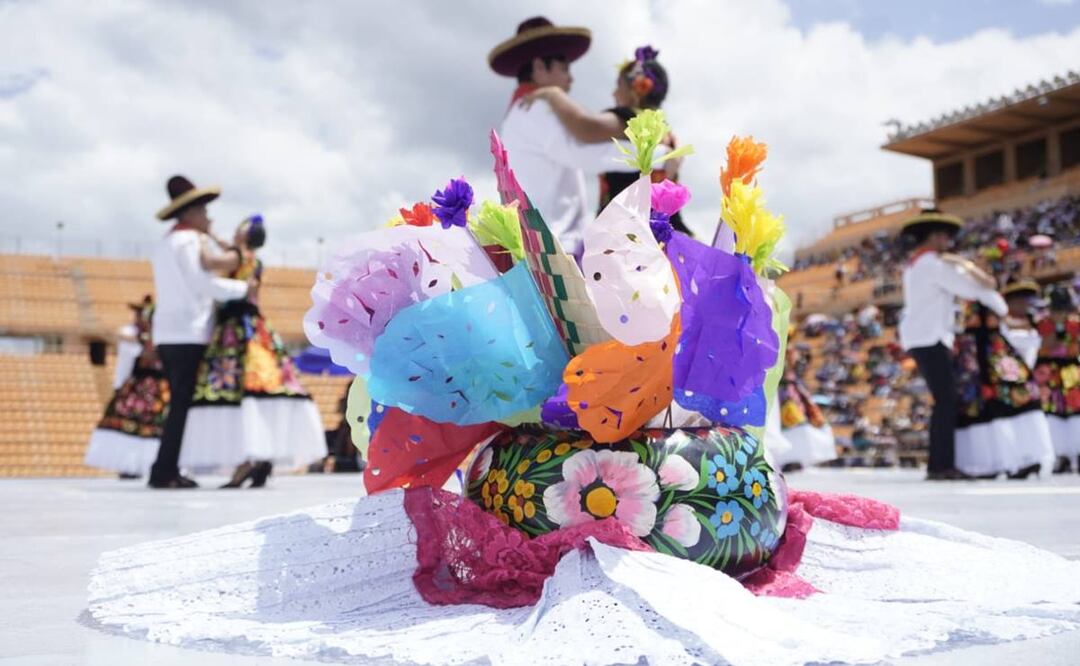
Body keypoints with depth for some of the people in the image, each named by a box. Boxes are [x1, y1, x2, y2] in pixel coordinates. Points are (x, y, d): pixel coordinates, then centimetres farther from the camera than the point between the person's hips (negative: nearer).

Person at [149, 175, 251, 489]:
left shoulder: (164, 243, 22)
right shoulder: (189, 240, -7)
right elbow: (205, 284, -14)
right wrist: (245, 287, -6)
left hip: (166, 333, 9)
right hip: (188, 334, -9)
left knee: (179, 404, 10)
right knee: (183, 404, -9)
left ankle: (168, 471, 9)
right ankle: (164, 471, -11)